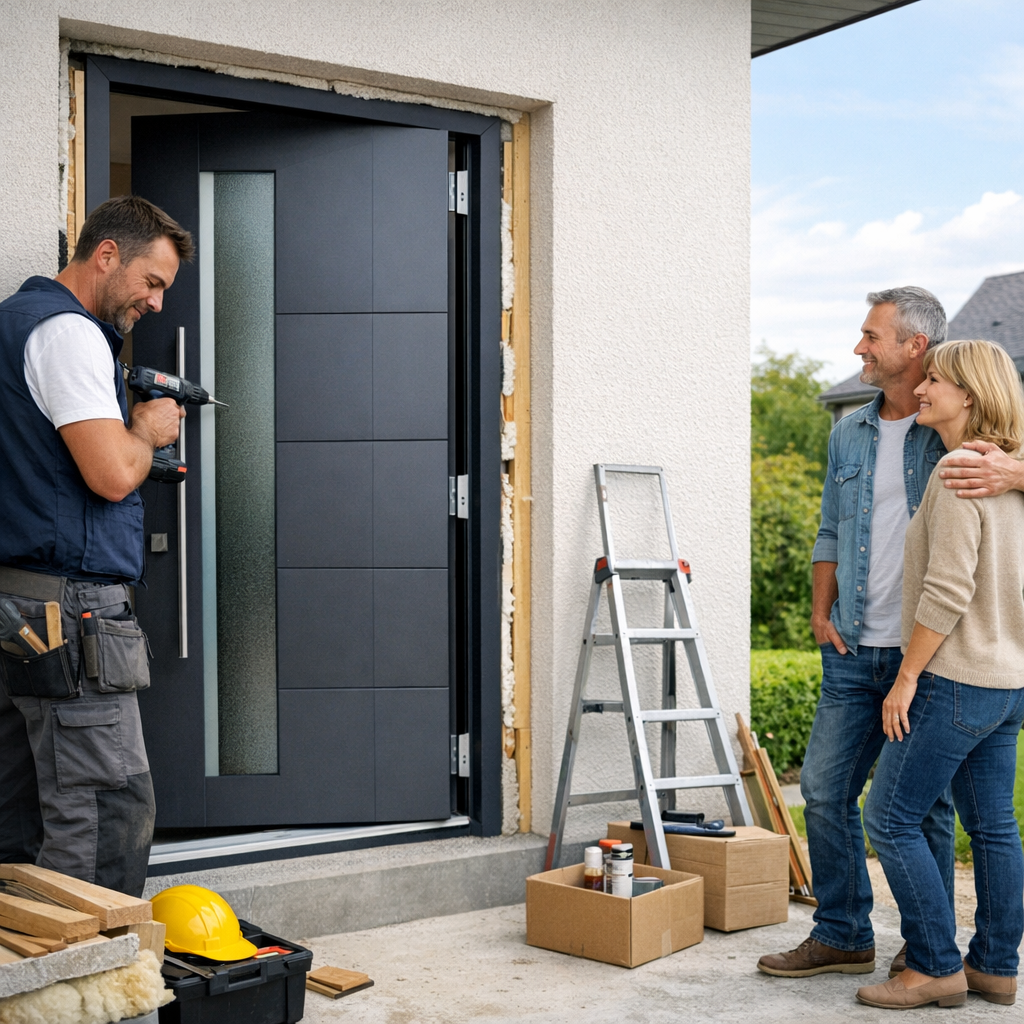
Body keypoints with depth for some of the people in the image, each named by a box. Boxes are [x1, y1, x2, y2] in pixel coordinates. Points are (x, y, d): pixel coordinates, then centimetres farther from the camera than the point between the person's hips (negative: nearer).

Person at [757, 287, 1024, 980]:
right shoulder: (850, 433, 13)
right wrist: (821, 610, 9)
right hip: (855, 653, 5)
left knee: (925, 804, 4)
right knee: (826, 788, 6)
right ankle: (842, 936, 20)